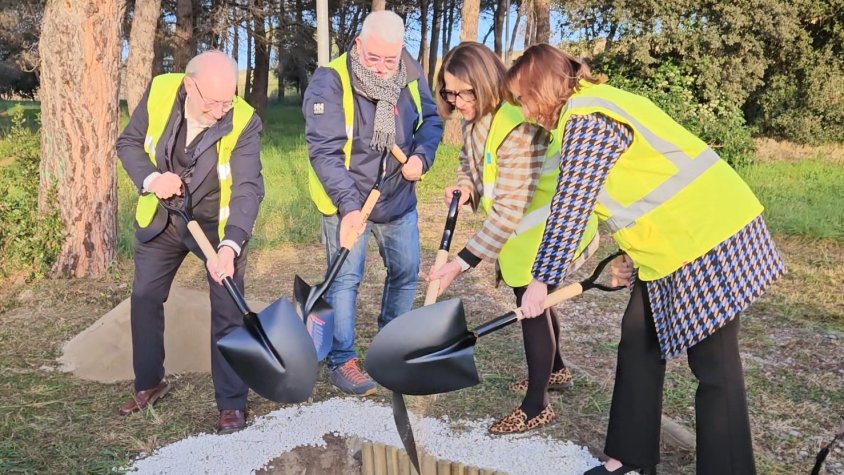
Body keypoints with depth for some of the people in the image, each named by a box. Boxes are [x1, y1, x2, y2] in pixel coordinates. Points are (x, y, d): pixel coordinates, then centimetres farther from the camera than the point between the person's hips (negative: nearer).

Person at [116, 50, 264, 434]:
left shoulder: (244, 122, -26)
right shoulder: (159, 92, -17)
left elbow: (248, 188, -32)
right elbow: (128, 142, -4)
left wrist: (230, 245, -46)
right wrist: (151, 178, -25)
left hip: (218, 224, -3)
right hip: (161, 218, 4)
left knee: (228, 311, -4)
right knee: (144, 297, 11)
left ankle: (232, 404, 9)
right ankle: (149, 384, 32)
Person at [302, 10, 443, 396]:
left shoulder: (411, 75, -5)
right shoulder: (329, 82, -21)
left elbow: (431, 120, 6)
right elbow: (325, 151, -26)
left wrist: (421, 156, -15)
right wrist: (349, 204, -34)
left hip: (399, 197, 6)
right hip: (345, 201, -5)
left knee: (406, 271, 14)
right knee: (345, 278, 0)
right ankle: (341, 361, 15)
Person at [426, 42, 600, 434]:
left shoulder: (517, 126, -34)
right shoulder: (474, 117, -7)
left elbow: (508, 211, -34)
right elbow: (471, 160, 12)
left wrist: (462, 263, -35)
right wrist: (465, 186, -13)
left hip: (543, 227, -9)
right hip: (519, 226, 9)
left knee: (532, 305, -2)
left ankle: (536, 407, 15)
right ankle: (555, 369, 45)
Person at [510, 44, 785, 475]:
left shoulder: (587, 119, -17)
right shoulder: (593, 105, 14)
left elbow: (570, 209, -18)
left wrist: (542, 279, -12)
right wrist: (627, 257, 19)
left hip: (706, 236, -10)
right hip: (678, 238, 10)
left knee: (713, 366, -2)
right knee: (639, 343, 12)